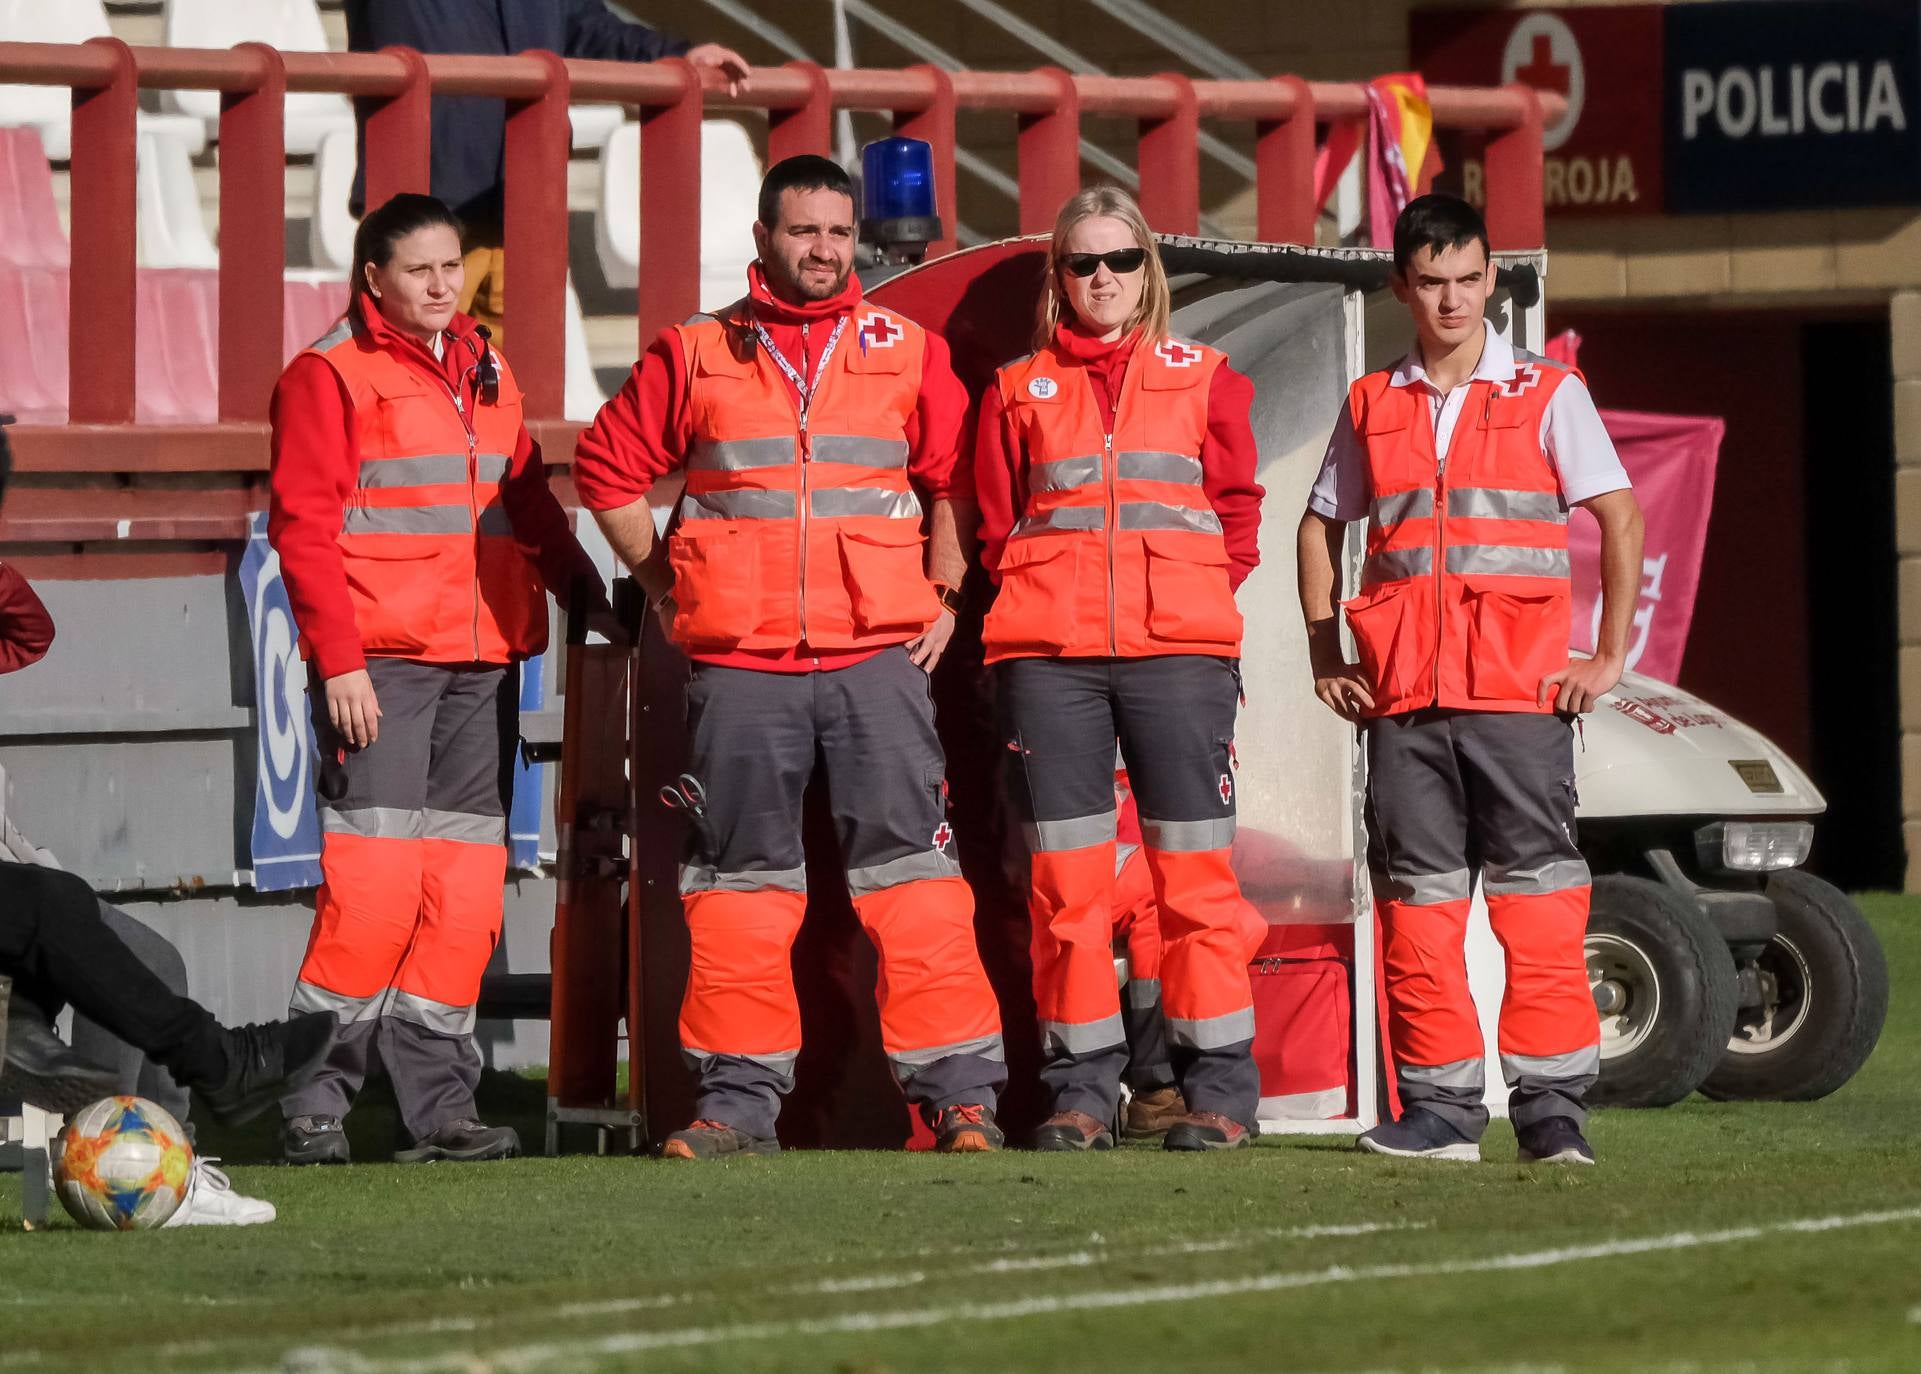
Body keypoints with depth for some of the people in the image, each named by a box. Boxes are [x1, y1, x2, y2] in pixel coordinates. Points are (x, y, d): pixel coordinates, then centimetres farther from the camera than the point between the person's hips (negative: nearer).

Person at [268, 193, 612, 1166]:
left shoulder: (486, 373, 19)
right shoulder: (330, 376, -2)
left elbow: (529, 503, 26)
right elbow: (304, 526, -7)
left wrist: (587, 595, 18)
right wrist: (338, 661, -12)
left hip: (483, 664, 7)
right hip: (379, 662, -7)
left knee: (465, 888, 3)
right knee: (374, 882, -13)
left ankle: (438, 1104, 6)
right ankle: (313, 1105, -6)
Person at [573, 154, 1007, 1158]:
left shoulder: (908, 352, 9)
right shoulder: (694, 356, 7)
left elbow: (955, 477, 12)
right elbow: (608, 467, 13)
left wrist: (944, 595, 4)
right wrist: (663, 584, 8)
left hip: (879, 653, -1)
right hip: (739, 660, 1)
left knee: (908, 865, -6)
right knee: (742, 875, 4)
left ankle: (960, 1092, -5)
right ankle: (739, 1100, 8)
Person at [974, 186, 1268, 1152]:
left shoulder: (1204, 379, 12)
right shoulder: (1018, 391, 14)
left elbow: (1238, 513, 10)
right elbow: (997, 526, 14)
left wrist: (1193, 603, 0)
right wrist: (1046, 606, 3)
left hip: (1179, 648, -1)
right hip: (1049, 655, 1)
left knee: (1194, 872, -4)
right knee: (1066, 873, -1)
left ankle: (1219, 1090, 0)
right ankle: (1081, 1088, 5)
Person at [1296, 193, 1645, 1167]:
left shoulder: (1546, 395, 3)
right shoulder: (1372, 408, 12)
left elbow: (1620, 518, 1)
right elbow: (1321, 526, 22)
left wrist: (1609, 655, -4)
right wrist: (1326, 658, 13)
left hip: (1521, 687, -3)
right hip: (1403, 696, 3)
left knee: (1538, 893, -6)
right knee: (1417, 898, 2)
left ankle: (1551, 1103, -3)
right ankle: (1439, 1103, 8)